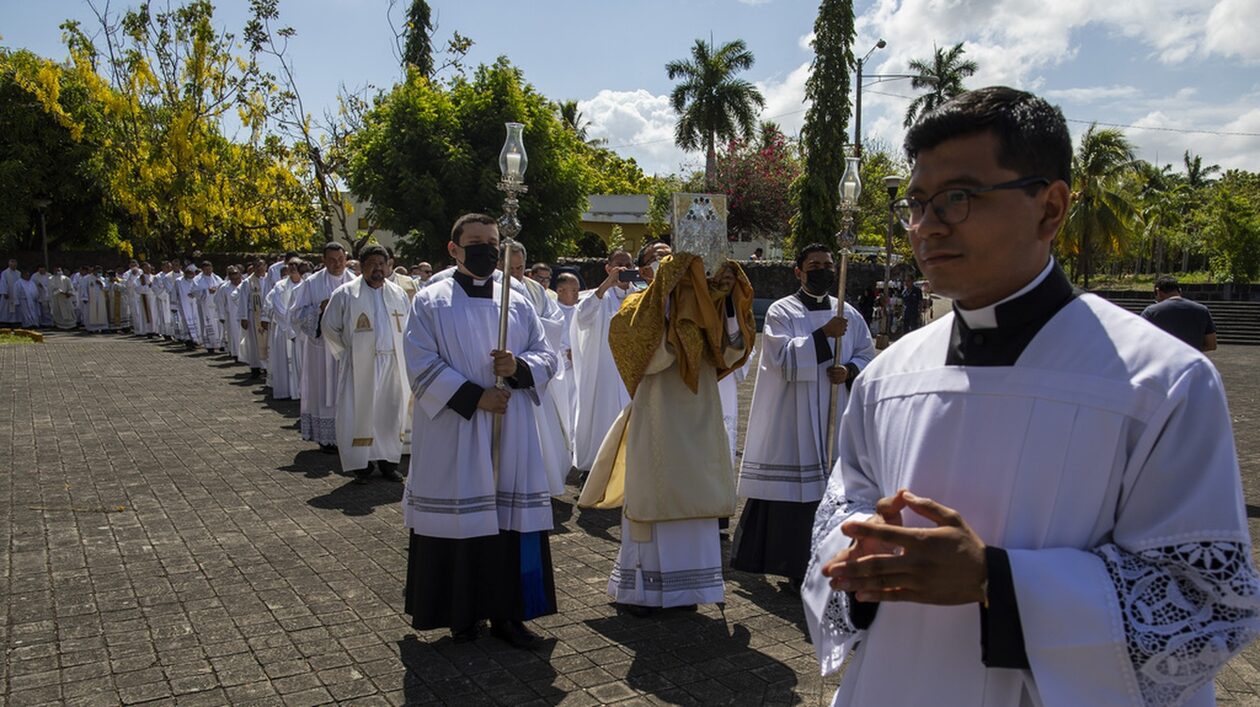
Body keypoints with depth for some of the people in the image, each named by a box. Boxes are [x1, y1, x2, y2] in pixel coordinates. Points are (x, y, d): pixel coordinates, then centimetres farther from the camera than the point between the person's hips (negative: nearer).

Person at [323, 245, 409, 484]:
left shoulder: (399, 294, 10)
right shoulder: (345, 294, -1)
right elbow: (329, 327, 3)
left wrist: (402, 352, 8)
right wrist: (346, 353, 1)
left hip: (393, 364, 3)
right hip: (360, 365, -3)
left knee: (391, 410, 5)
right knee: (360, 412, -3)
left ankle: (387, 460, 16)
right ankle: (361, 464, 6)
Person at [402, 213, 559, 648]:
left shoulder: (518, 303, 11)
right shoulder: (430, 302, 1)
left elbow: (546, 357, 9)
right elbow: (421, 366, -7)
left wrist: (518, 367, -13)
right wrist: (474, 396, -15)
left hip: (511, 434, 3)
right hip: (452, 435, -3)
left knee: (512, 519, 3)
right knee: (459, 520, 2)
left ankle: (506, 612, 15)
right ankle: (462, 612, 18)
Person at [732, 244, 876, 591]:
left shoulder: (849, 314, 12)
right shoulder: (781, 312, 0)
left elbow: (867, 356, 15)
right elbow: (783, 357, -14)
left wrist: (849, 371, -5)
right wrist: (824, 335, -21)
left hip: (835, 418, 4)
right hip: (792, 421, -4)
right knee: (794, 491, -4)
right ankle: (797, 566, 8)